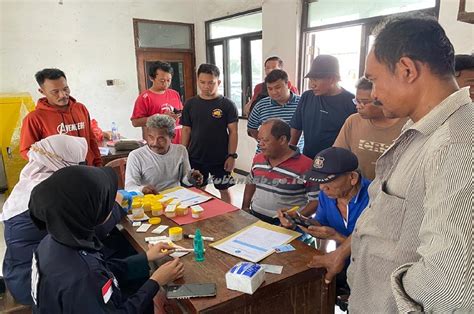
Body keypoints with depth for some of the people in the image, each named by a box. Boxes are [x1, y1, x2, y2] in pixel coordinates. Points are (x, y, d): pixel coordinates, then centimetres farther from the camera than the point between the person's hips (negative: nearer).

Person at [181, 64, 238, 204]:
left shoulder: (227, 104, -6)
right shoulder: (190, 104, 2)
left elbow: (233, 131, -5)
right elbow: (186, 130, 6)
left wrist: (232, 155, -11)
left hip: (221, 158, -2)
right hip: (195, 158, 3)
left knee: (224, 189, 11)